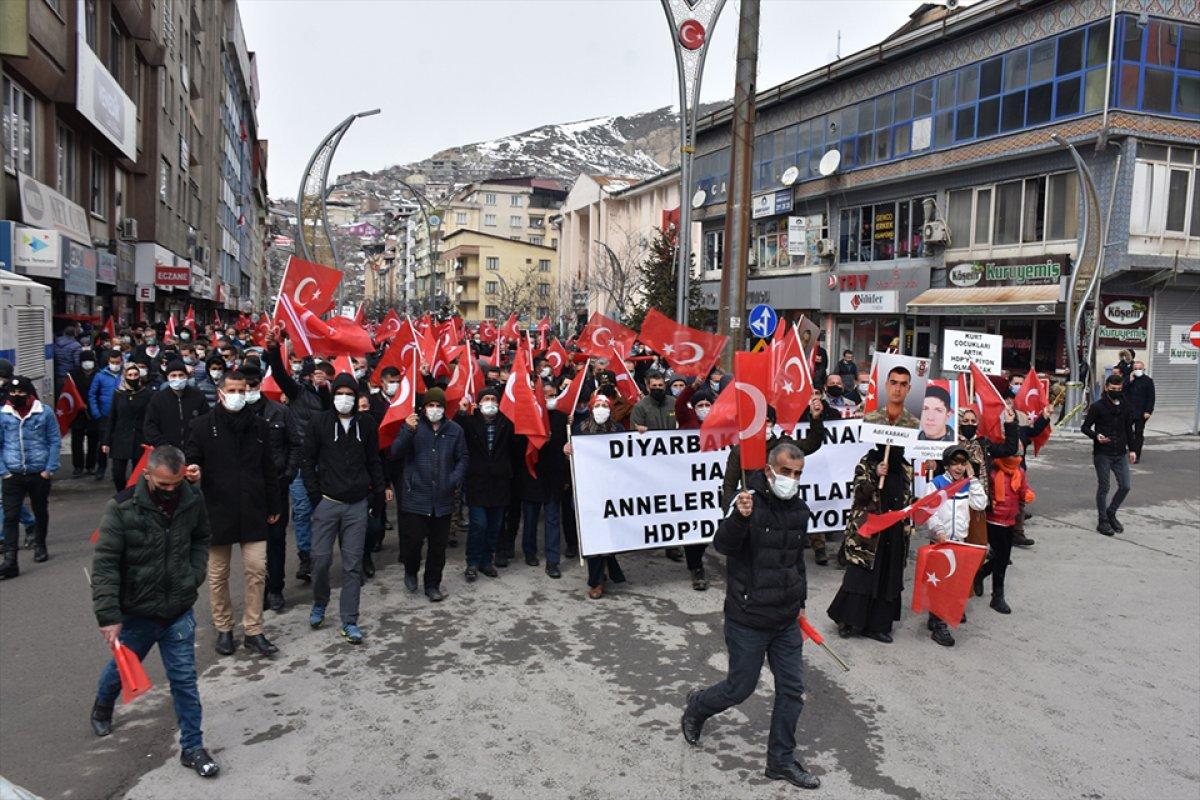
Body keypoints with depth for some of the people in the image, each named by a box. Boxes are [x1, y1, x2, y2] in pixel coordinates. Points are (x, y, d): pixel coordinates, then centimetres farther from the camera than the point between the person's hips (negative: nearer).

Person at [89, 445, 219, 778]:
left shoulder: (192, 501, -7)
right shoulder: (122, 508, -18)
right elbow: (105, 565, -17)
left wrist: (195, 575, -1)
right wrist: (108, 616, -19)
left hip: (179, 612, 1)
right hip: (136, 613, -1)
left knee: (185, 679, 3)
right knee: (123, 667, 23)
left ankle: (192, 747, 16)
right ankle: (102, 708, 57)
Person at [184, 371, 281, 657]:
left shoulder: (258, 425, 5)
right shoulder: (203, 425, -2)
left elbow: (269, 469, 10)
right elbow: (192, 461, 2)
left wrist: (273, 506, 11)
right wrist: (194, 472, -23)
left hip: (252, 511, 2)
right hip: (217, 510, -1)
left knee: (257, 569, 0)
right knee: (218, 574, 10)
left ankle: (253, 631, 13)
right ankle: (223, 629, 26)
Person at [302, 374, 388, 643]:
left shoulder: (367, 424, 3)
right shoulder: (319, 422, -1)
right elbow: (307, 461, 1)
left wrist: (381, 487, 2)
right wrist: (315, 496, -4)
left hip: (357, 504, 1)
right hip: (327, 502, -1)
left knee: (353, 563, 3)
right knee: (321, 558, 2)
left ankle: (349, 621, 11)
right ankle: (319, 604, 30)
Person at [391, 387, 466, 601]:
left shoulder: (454, 430, 6)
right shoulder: (412, 425, 0)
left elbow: (462, 458, 12)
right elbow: (396, 453, -8)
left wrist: (456, 479, -4)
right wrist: (408, 431, -23)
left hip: (443, 499, 2)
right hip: (416, 497, -2)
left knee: (438, 545, 9)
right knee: (413, 540, 0)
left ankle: (432, 585, 25)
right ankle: (411, 571, 31)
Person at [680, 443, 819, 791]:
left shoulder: (799, 510, 5)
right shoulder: (749, 502, -17)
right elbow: (722, 545, -32)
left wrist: (800, 601, 24)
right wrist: (739, 517, -51)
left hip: (786, 620, 6)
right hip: (747, 619, -6)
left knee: (792, 689, 10)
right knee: (739, 688, 6)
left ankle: (781, 761, 26)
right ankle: (696, 707, 36)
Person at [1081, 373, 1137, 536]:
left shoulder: (1125, 406, 8)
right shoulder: (1097, 406, -6)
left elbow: (1129, 429, 16)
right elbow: (1085, 427, -3)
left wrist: (1131, 449, 13)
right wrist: (1096, 435, -23)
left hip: (1121, 453, 4)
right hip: (1102, 454, -4)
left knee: (1125, 486, 3)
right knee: (1103, 487, 2)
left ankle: (1111, 514, 24)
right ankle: (1103, 521, 12)